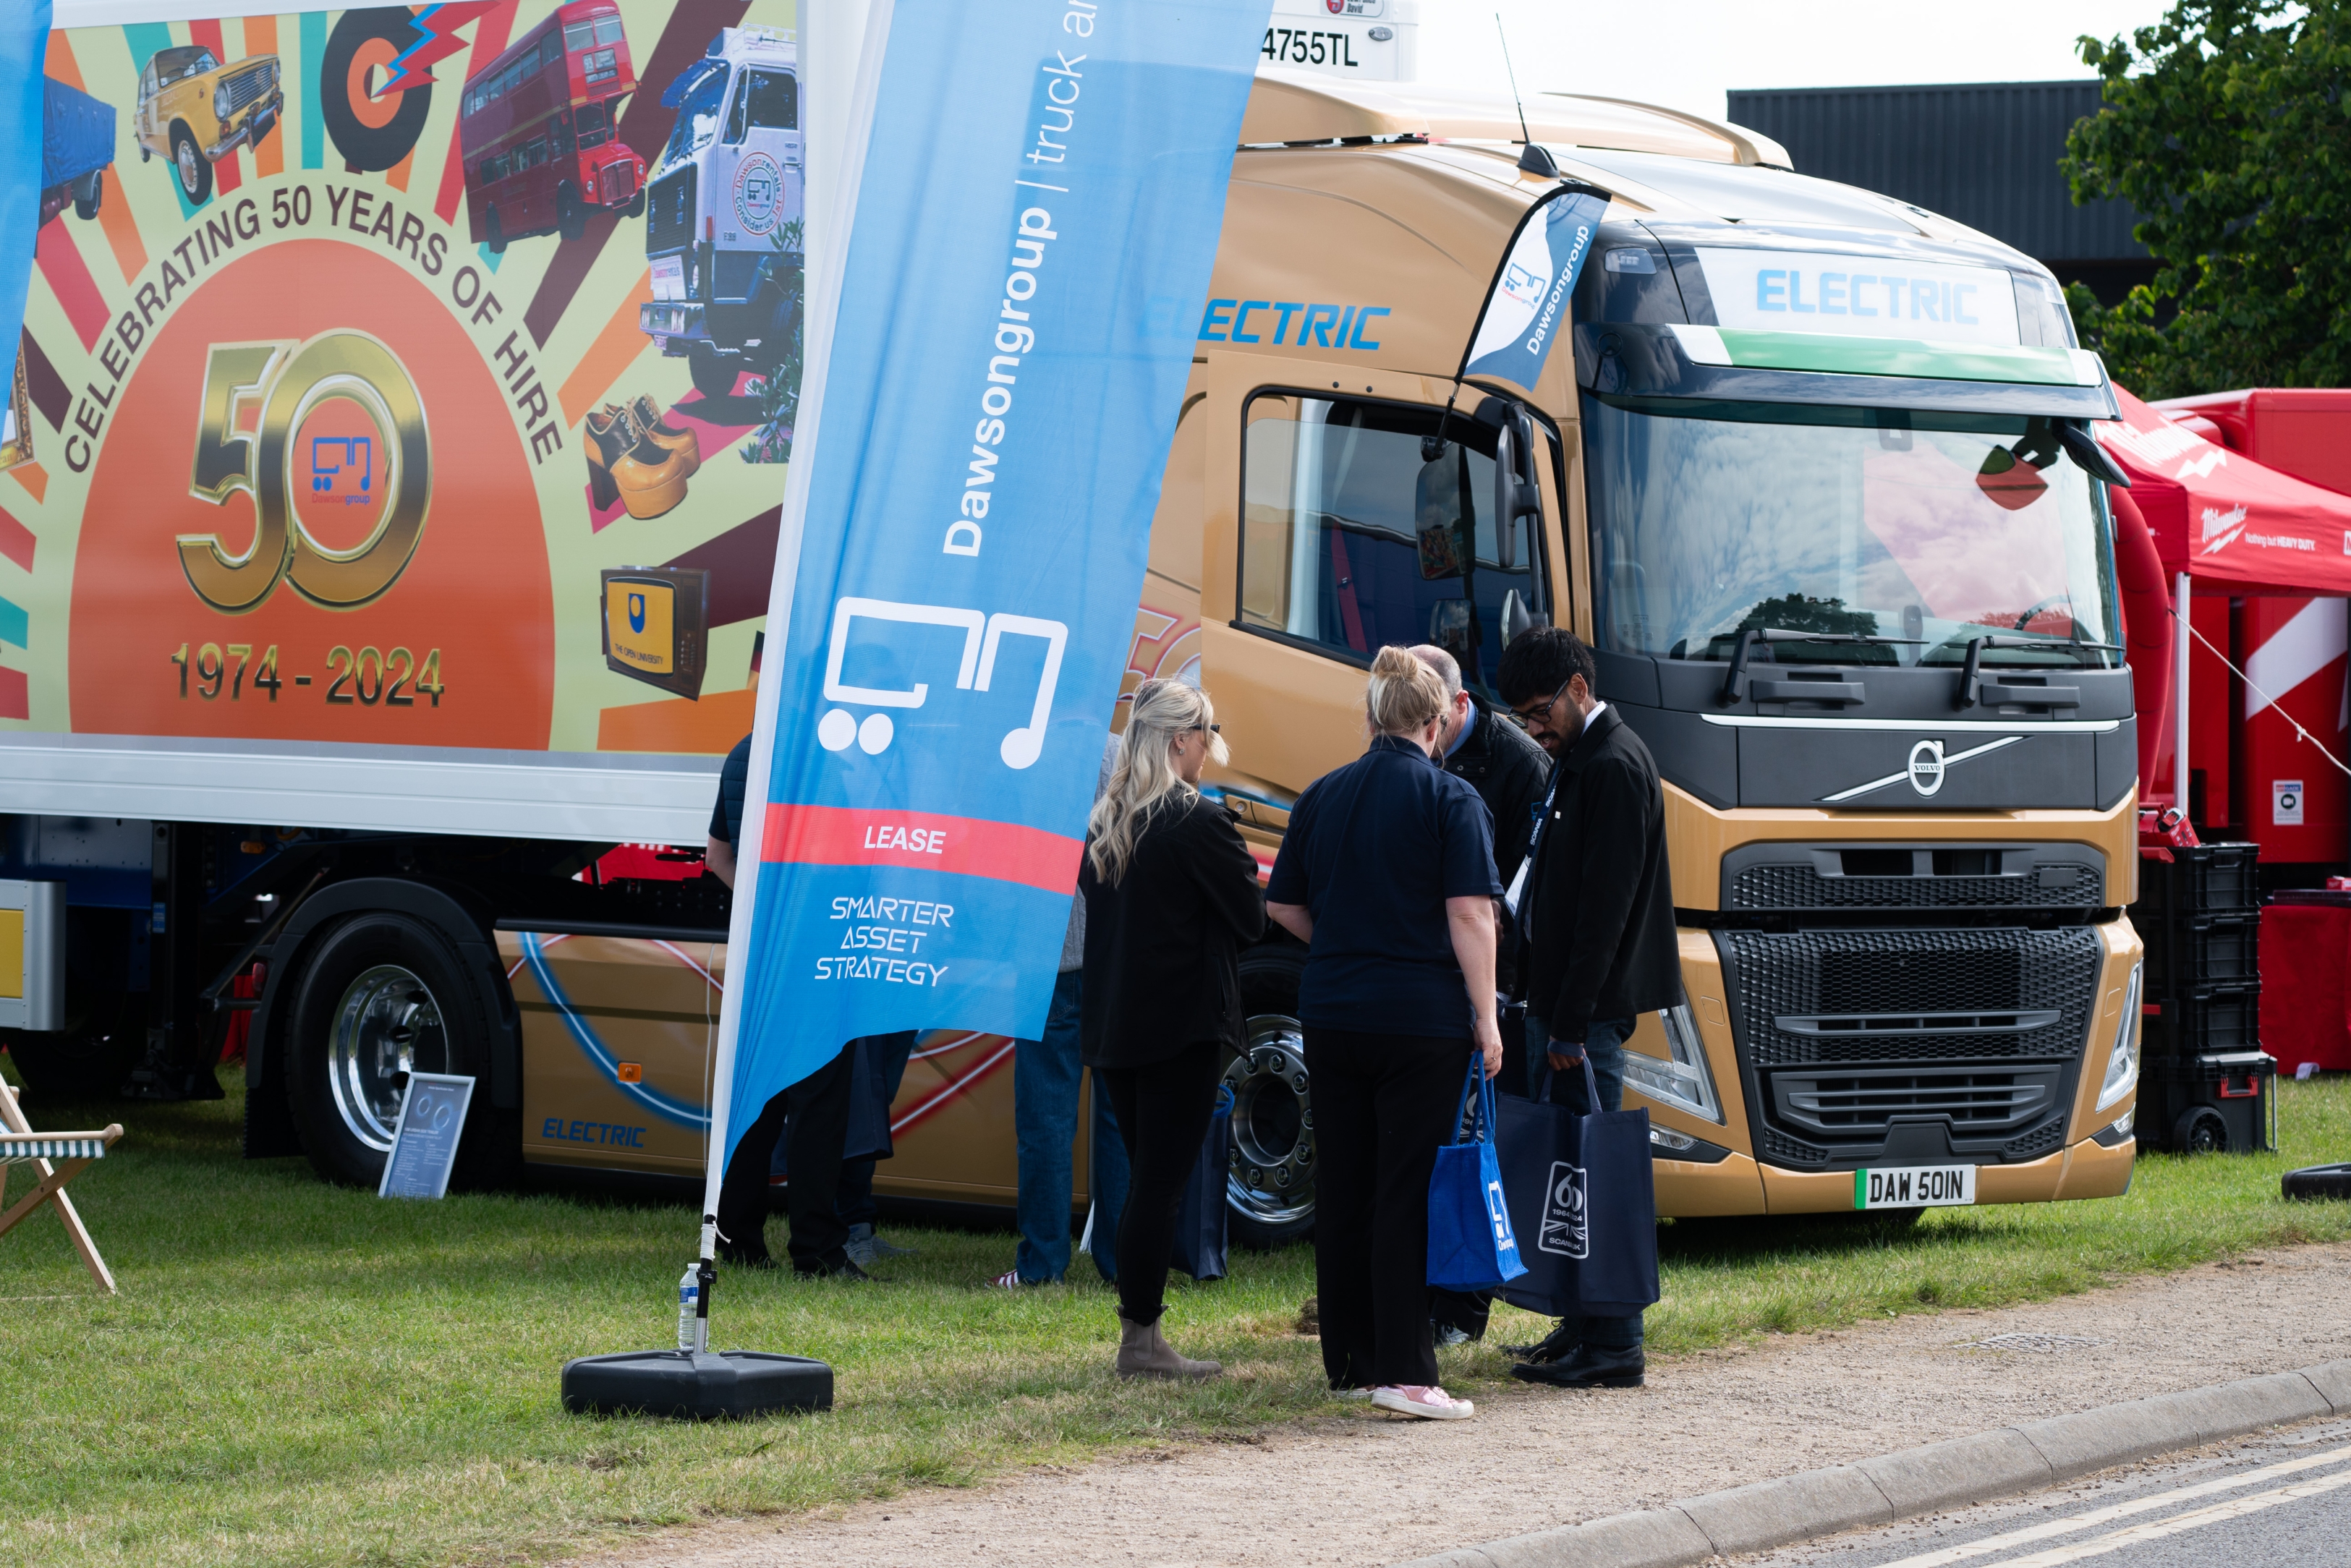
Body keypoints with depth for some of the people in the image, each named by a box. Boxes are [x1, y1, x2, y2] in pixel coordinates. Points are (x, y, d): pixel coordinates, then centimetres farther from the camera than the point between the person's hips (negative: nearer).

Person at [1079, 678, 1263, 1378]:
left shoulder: (1103, 820, 10)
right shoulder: (1199, 821, -13)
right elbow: (1252, 918, -8)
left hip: (1111, 1024, 7)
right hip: (1181, 1025, -7)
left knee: (1146, 1180, 14)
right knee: (1161, 1183, -4)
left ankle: (1138, 1334, 15)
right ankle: (1142, 1338, -3)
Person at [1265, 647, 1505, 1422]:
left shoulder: (1323, 797, 9)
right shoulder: (1449, 799, -6)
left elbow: (1282, 905, 14)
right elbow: (1469, 913, -12)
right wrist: (1485, 1016, -8)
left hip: (1333, 1016, 5)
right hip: (1421, 1021, -5)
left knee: (1342, 1190, 10)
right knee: (1407, 1192, -4)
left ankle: (1349, 1360, 16)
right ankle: (1402, 1370, -7)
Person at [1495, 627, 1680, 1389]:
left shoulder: (1614, 767, -14)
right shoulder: (1575, 761, 17)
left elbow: (1604, 906, -19)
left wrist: (1572, 1021, -21)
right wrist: (1546, 1005, 16)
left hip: (1589, 1009, -10)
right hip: (1559, 1002, 10)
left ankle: (1613, 1347, -4)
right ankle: (1583, 1326, 18)